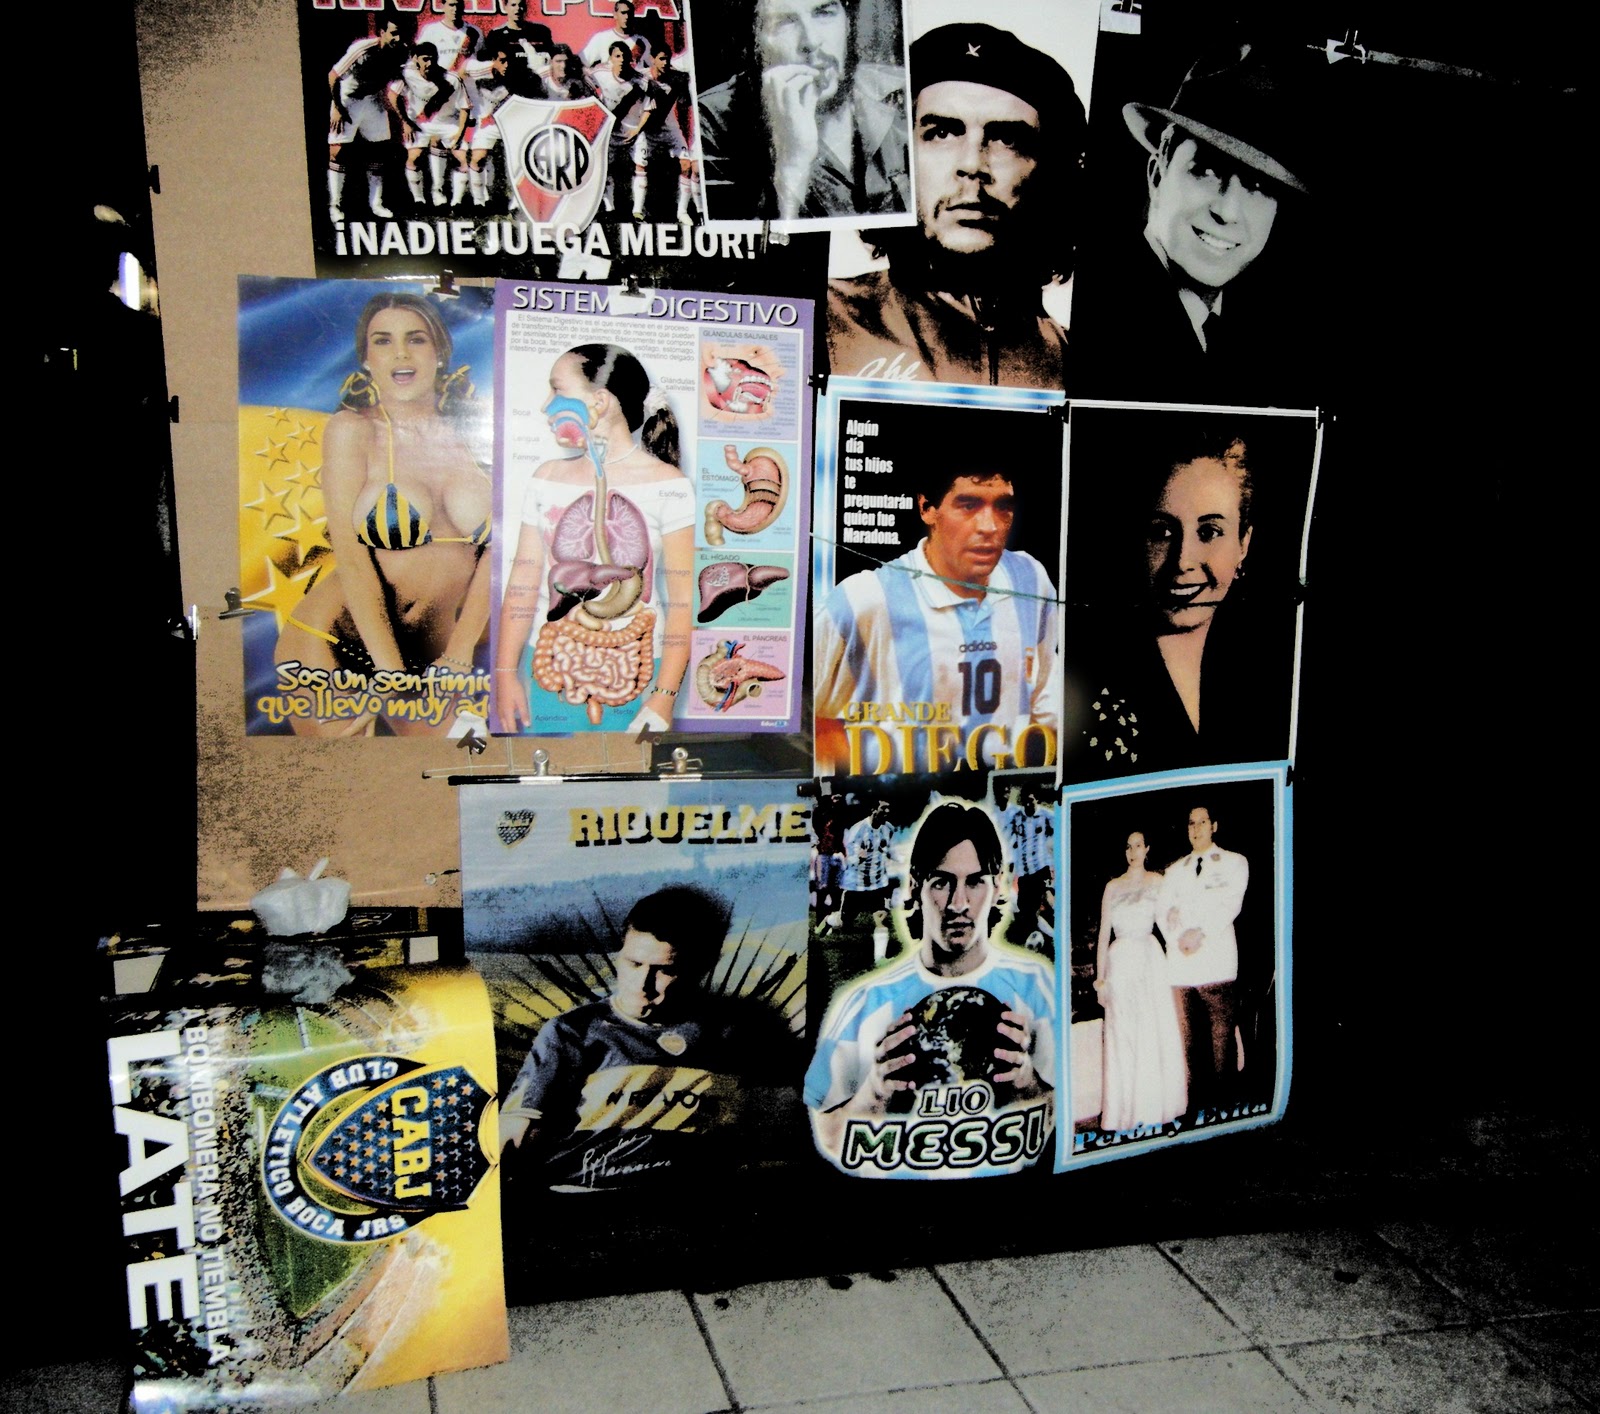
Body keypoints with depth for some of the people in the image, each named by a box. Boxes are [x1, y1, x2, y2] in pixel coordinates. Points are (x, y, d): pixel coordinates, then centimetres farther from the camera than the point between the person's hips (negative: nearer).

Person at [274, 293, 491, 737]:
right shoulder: (353, 430, -6)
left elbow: (496, 551, -4)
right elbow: (352, 558, -13)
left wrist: (458, 658, -12)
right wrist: (392, 672, -18)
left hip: (430, 654, 3)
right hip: (335, 645, -3)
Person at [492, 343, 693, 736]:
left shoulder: (667, 486, -7)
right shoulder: (548, 478, 7)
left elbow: (683, 601, -11)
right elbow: (523, 583, 4)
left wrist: (663, 699, -16)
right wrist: (506, 674, -3)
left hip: (635, 678, -3)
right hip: (549, 671, 4)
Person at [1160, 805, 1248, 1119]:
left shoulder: (1234, 863, 12)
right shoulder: (1175, 870, 22)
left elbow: (1231, 904, -2)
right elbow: (1163, 910, 11)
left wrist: (1202, 932, -13)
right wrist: (1179, 937, -7)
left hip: (1217, 963, -3)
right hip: (1180, 966, 3)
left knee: (1222, 1040, -6)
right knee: (1190, 1042, 2)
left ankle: (1223, 1107, -2)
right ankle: (1197, 1106, 7)